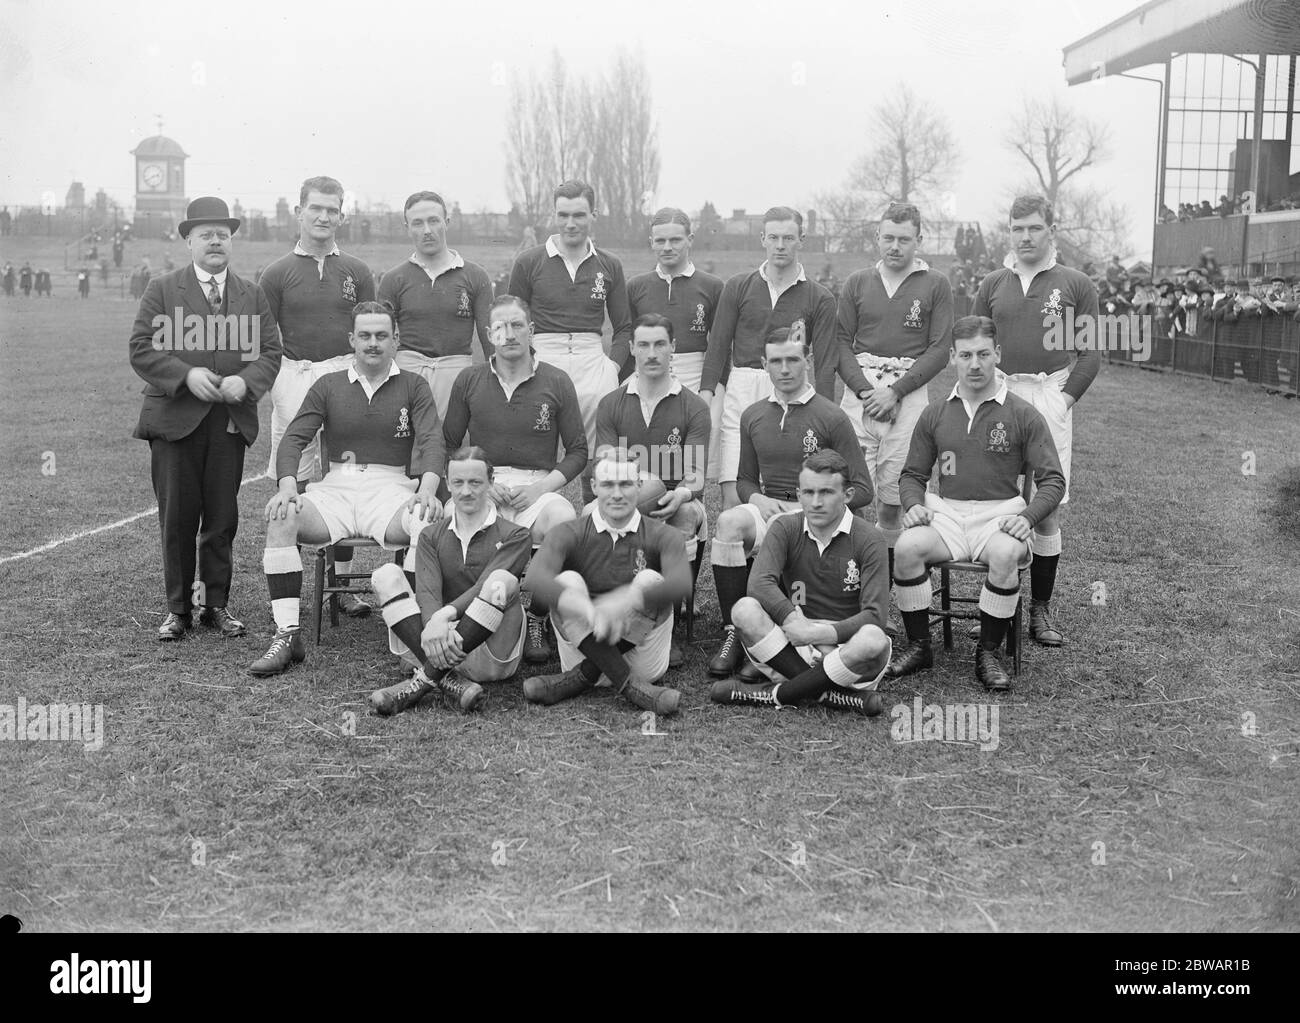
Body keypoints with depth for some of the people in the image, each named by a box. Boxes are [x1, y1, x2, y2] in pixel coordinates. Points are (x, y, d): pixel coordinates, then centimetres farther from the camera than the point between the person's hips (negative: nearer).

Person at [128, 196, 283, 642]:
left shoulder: (253, 296, 13)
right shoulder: (162, 290, 6)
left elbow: (270, 352, 6)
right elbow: (141, 350, -2)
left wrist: (245, 381, -13)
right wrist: (186, 375, -16)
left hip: (231, 420, 2)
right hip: (174, 419, -2)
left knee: (222, 517, 5)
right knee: (177, 517, 2)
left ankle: (216, 604, 16)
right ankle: (178, 608, 13)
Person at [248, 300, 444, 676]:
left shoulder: (413, 387, 11)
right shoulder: (328, 386, 15)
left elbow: (431, 440, -4)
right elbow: (293, 439, 5)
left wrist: (427, 489, -25)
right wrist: (287, 486, -16)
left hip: (390, 490, -2)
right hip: (335, 489, 2)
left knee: (429, 523, -36)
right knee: (280, 518, -28)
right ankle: (287, 635, -27)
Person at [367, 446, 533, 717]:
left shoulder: (514, 536, 6)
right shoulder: (431, 537, 15)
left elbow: (487, 588, -11)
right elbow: (427, 592, -4)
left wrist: (446, 614, -30)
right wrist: (434, 626, -28)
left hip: (488, 657, -3)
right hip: (437, 645, 3)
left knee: (502, 580, -29)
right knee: (387, 575, -14)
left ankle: (426, 678, -30)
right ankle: (448, 680, -31)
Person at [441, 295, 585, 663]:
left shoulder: (557, 382, 5)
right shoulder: (468, 382, 9)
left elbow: (578, 451, 8)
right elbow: (449, 447, 12)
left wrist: (542, 487, -9)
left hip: (538, 486, 0)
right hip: (480, 484, 1)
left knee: (565, 522, -35)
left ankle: (537, 617, -13)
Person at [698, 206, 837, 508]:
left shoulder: (820, 299, 6)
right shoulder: (738, 287, 9)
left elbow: (826, 364, 3)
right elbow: (718, 345, 7)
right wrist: (706, 393, -5)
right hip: (740, 394, 1)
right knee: (733, 500, -7)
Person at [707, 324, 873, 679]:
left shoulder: (831, 417, -1)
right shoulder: (752, 416, 13)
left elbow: (861, 490, -2)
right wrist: (758, 499, -1)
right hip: (768, 508, 4)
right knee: (729, 521, -30)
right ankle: (732, 633, -25)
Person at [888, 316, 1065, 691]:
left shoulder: (1023, 415, 3)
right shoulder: (935, 414, 11)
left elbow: (1052, 480, 2)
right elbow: (912, 474, 17)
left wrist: (1027, 517, -15)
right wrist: (914, 505, -6)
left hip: (1000, 514, -2)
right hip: (946, 511, 2)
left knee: (1005, 554, -36)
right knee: (906, 546, -28)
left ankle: (988, 653, -15)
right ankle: (918, 646, -10)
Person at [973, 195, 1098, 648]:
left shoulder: (1076, 284, 7)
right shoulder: (992, 285, 13)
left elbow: (1091, 352, 3)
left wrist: (1065, 398, -8)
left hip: (1051, 401, -1)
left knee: (1047, 510, 0)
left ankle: (1040, 610, 9)